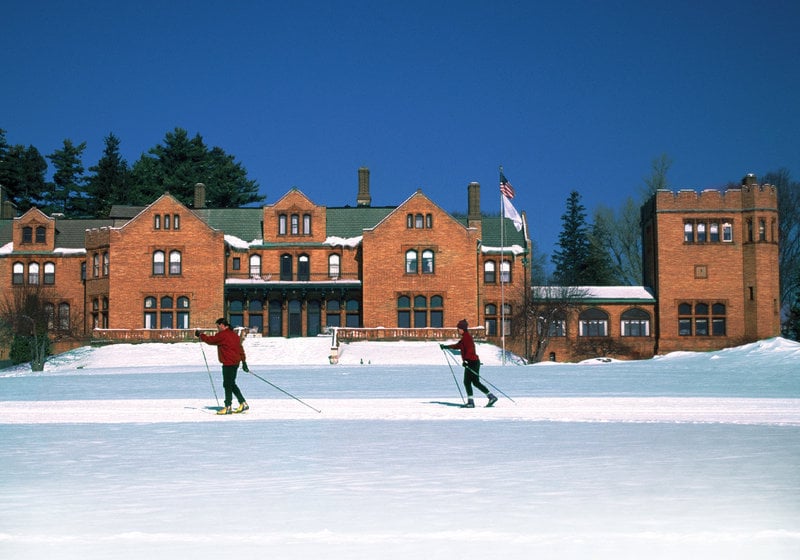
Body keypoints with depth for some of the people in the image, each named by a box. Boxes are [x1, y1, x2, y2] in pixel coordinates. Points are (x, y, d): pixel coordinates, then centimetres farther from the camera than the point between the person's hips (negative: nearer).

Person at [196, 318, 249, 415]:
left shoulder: (222, 335, -13)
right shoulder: (234, 334, 15)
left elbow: (211, 340, -5)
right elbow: (240, 348, 19)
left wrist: (200, 335, 10)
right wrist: (244, 361, 23)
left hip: (228, 363, -9)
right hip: (235, 362, 9)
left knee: (227, 385, -4)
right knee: (231, 384, 16)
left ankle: (228, 408, -2)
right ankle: (243, 403, 15)